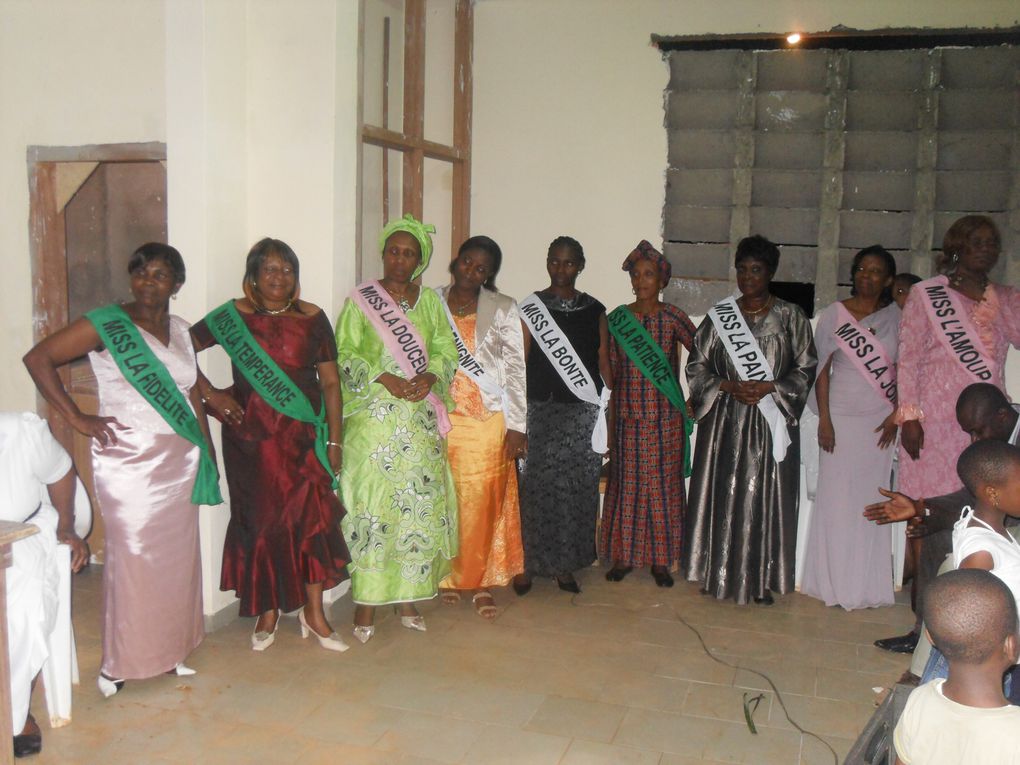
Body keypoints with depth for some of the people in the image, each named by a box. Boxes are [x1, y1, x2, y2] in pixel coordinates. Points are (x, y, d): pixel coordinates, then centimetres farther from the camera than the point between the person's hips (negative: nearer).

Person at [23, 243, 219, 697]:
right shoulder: (106, 324, -7)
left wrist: (208, 456, 13)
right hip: (128, 462, -5)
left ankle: (169, 650, 26)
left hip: (179, 463, 6)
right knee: (132, 558, -1)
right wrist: (75, 417, -14)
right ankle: (120, 664, 15)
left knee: (176, 556, 11)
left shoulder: (180, 330, 11)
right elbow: (38, 358, -10)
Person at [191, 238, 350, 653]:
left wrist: (334, 440, 0)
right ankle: (267, 612, 21)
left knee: (313, 514, -5)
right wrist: (210, 394, -5)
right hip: (252, 435, 0)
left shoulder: (312, 319, 2)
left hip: (303, 435, 0)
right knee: (261, 518, 5)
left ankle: (313, 612, 10)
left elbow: (330, 382, 3)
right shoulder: (233, 316, 0)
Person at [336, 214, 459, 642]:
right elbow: (344, 356, -4)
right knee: (371, 504, -5)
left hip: (421, 420, 3)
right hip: (374, 419, -3)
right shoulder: (360, 301, 3)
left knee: (420, 504, 4)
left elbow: (446, 350, 8)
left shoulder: (430, 301, 12)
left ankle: (408, 597, 16)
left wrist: (430, 376, -13)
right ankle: (366, 603, 3)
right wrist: (384, 378, -17)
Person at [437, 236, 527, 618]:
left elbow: (516, 368, 1)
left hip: (488, 421, -1)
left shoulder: (503, 309, 3)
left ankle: (480, 582, 13)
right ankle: (448, 575, 21)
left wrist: (516, 425, -5)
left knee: (484, 503, 1)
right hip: (440, 419, 1)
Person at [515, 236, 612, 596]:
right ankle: (526, 565, 10)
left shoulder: (594, 310, 9)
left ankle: (564, 565, 16)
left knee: (577, 487, 4)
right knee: (536, 485, -2)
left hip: (583, 412, 2)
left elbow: (603, 360, 9)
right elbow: (521, 360, 0)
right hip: (541, 410, -2)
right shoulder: (531, 306, 3)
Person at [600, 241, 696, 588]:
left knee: (663, 485, 5)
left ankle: (660, 559, 16)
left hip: (666, 416, -1)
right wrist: (609, 421, 3)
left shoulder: (672, 317, -2)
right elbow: (610, 371, 4)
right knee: (627, 484, 6)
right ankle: (623, 555, 18)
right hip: (628, 415, 1)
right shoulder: (617, 319, 3)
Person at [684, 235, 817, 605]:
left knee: (765, 496, 1)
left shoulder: (790, 316, 2)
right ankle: (718, 574, 15)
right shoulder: (720, 314, 6)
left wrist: (768, 387, -13)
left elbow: (806, 369, 1)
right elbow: (696, 364, 6)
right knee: (721, 495, 3)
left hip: (771, 420, -1)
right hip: (724, 420, 2)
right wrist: (728, 386, -9)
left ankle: (761, 580, 11)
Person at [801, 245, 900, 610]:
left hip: (879, 420, 1)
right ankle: (834, 581, 12)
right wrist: (824, 419, -7)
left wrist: (896, 416, -3)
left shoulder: (897, 317, 6)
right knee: (835, 497, 1)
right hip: (841, 415, -1)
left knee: (871, 499, 5)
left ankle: (865, 583, 16)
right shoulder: (834, 314, 1)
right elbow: (822, 368, -1)